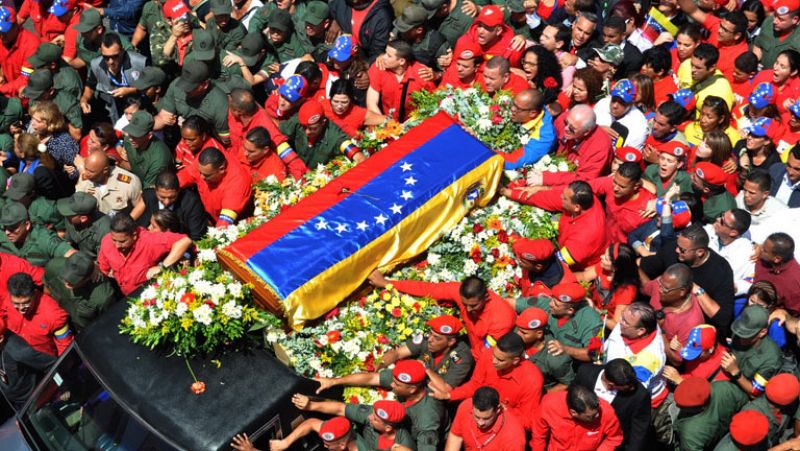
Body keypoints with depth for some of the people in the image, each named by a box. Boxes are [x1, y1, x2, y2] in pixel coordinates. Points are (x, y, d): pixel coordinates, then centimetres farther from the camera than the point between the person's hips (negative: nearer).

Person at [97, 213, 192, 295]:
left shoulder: (148, 240, -28)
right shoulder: (106, 241, -14)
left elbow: (185, 241, -35)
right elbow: (104, 270, 5)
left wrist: (161, 266, -34)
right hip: (125, 296, 5)